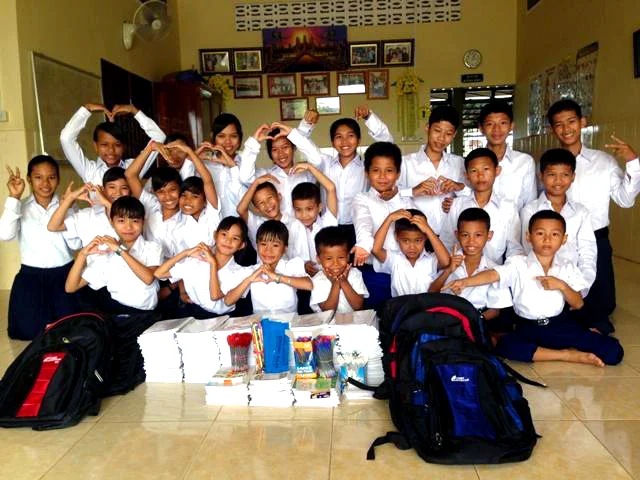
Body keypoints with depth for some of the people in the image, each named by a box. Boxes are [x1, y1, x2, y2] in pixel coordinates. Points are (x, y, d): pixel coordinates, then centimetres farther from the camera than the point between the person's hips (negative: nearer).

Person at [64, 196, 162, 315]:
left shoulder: (152, 248, 4)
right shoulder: (107, 253, 10)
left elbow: (148, 278, -17)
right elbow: (70, 288, 8)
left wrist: (120, 250, -15)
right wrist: (83, 254, -5)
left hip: (144, 314, -2)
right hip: (111, 310, 2)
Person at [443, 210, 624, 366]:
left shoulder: (567, 268, 3)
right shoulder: (518, 264, -5)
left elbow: (578, 304, 2)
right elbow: (492, 274, -22)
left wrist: (561, 286, -16)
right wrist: (465, 282, -40)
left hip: (561, 325, 1)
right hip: (528, 328, -1)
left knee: (613, 351, -14)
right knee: (504, 346, -35)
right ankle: (568, 355, -19)